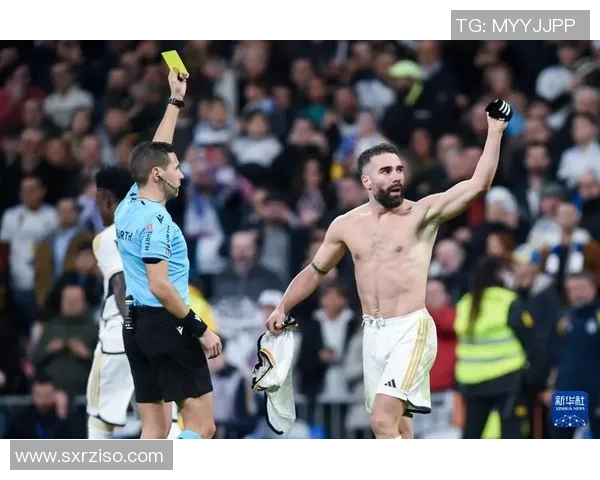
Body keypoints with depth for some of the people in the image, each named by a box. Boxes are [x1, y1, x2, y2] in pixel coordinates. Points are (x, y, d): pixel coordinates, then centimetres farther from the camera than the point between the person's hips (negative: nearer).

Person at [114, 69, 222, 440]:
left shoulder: (129, 207, 10)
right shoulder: (155, 220, -15)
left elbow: (154, 154, 25)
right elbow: (160, 286, -22)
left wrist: (176, 101, 30)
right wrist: (200, 329, -19)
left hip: (136, 325, 9)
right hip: (166, 325, -9)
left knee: (155, 429, 7)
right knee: (201, 424, -8)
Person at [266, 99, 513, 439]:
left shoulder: (422, 213, -6)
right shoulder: (346, 226, 7)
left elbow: (478, 184, -16)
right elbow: (315, 271, 23)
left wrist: (495, 132, -21)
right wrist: (283, 308, 18)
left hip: (411, 330, -5)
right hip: (372, 333, 5)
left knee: (384, 421, -20)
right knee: (397, 426, 10)